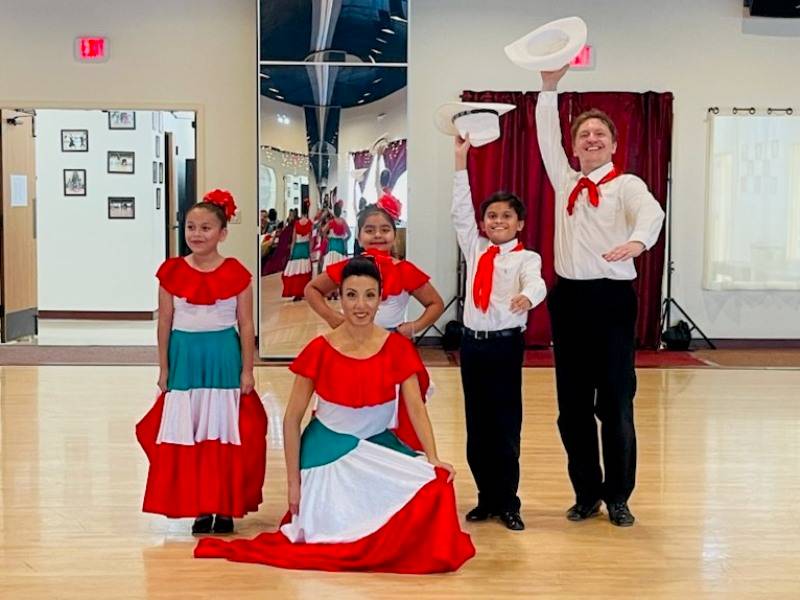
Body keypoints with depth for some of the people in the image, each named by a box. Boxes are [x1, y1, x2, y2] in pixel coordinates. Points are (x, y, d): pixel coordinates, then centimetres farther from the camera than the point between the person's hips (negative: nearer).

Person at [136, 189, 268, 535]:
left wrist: (247, 370, -1)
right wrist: (164, 369, 5)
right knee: (187, 434, 3)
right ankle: (199, 508, 13)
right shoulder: (172, 272, 1)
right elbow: (165, 322, 5)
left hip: (223, 358, -2)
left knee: (224, 432, 3)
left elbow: (245, 325, 1)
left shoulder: (236, 274, -3)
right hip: (186, 357, 2)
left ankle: (225, 508, 13)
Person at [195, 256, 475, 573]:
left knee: (433, 483, -20)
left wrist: (432, 459, -28)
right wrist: (294, 481, -10)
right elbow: (292, 419, -10)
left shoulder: (398, 348, -10)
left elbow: (416, 407, -13)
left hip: (379, 448, 3)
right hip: (328, 451, -2)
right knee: (340, 532, -10)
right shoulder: (320, 350, -15)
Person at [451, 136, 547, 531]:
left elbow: (535, 283, -22)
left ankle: (507, 503, 10)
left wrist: (526, 296, -47)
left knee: (506, 424, 0)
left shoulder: (526, 258, -2)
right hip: (472, 341, 5)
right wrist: (461, 161, 5)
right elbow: (460, 212, 9)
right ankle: (487, 498, 19)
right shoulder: (474, 249, 12)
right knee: (476, 425, 8)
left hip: (505, 343, -4)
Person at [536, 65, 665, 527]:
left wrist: (637, 241, -43)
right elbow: (547, 139, 10)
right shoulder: (565, 183, 14)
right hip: (568, 297, 5)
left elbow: (651, 212, -21)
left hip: (611, 297, -4)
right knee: (572, 404, 8)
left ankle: (618, 497, 13)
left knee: (615, 402, 1)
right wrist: (550, 87, 1)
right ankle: (587, 493, 20)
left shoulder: (626, 185, -1)